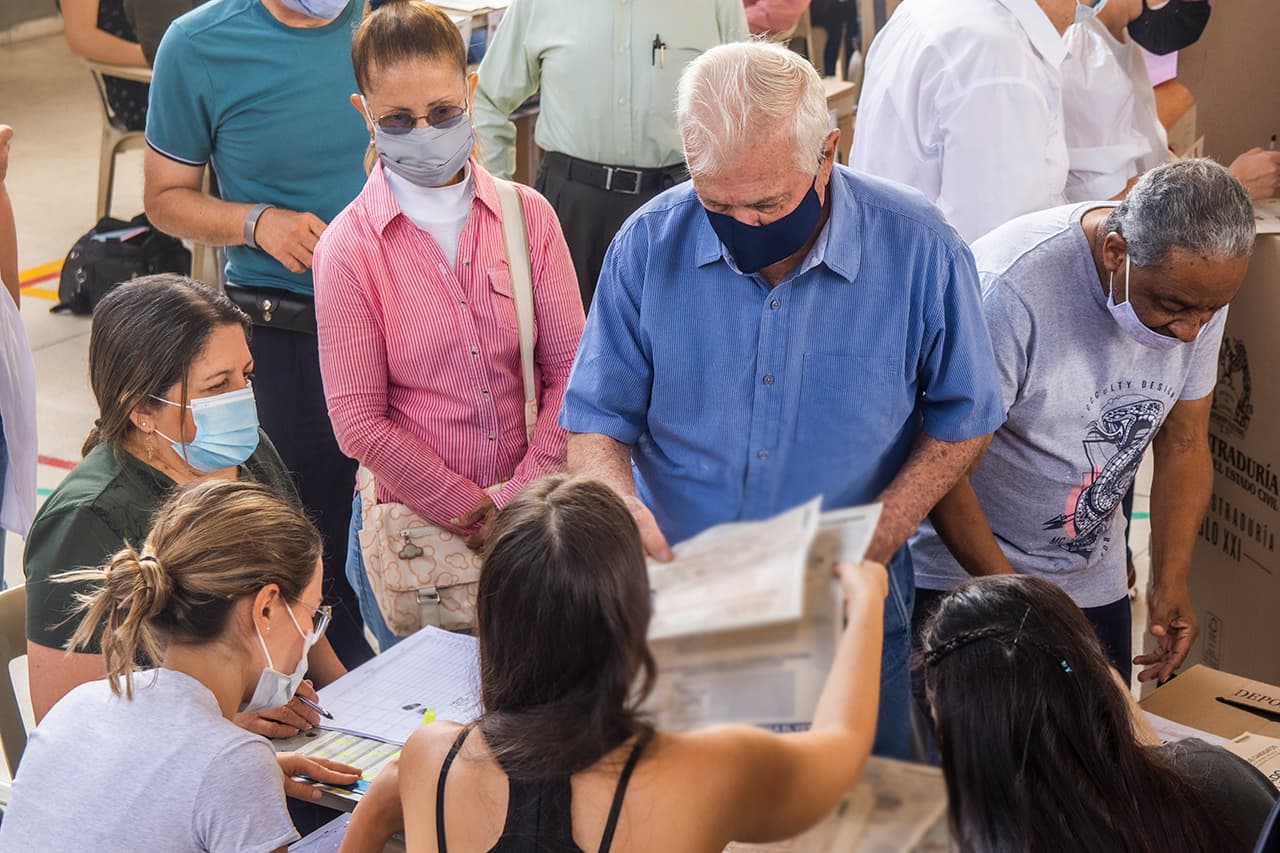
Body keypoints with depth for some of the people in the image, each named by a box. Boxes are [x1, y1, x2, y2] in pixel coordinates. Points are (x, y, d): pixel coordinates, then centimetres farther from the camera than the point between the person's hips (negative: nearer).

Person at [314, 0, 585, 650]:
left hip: (529, 518, 2)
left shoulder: (527, 215, -1)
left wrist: (520, 497, -11)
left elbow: (569, 368, -2)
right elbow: (360, 422, -9)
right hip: (410, 526, -2)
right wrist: (473, 514, -10)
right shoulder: (347, 249, -8)